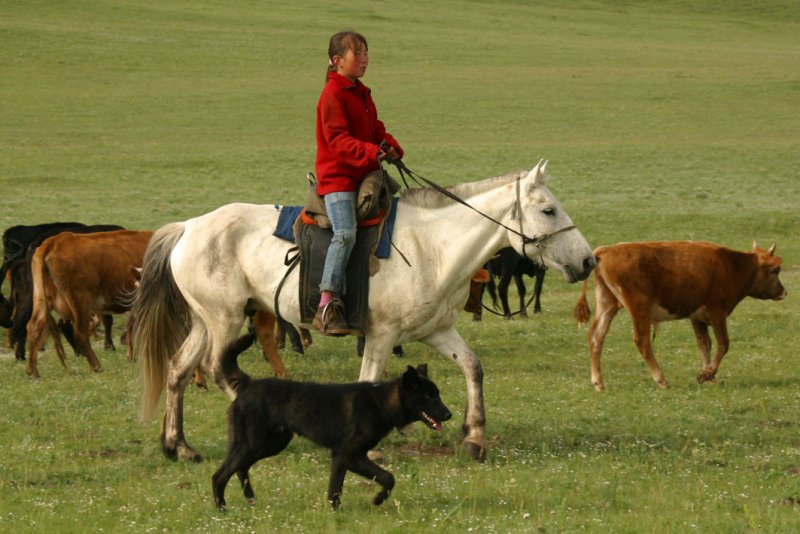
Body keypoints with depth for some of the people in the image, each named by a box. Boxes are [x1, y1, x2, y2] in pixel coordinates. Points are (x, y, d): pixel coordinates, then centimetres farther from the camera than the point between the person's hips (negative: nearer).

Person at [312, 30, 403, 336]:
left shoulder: (362, 93, 18)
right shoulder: (333, 95, -10)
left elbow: (375, 129, 20)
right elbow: (338, 140, -19)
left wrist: (392, 148, -1)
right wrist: (371, 152, -31)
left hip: (364, 174, 9)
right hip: (337, 176, -9)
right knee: (346, 233, -24)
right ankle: (327, 307, -28)